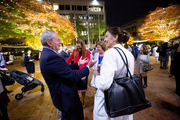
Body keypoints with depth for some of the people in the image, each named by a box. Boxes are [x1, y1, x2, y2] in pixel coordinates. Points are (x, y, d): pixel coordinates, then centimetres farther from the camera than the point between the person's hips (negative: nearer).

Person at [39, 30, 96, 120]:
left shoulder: (47, 54, 3)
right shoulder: (51, 57, -30)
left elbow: (65, 68, 6)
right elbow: (73, 76, -29)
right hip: (66, 96, -10)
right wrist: (88, 67, -17)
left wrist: (78, 64, 6)